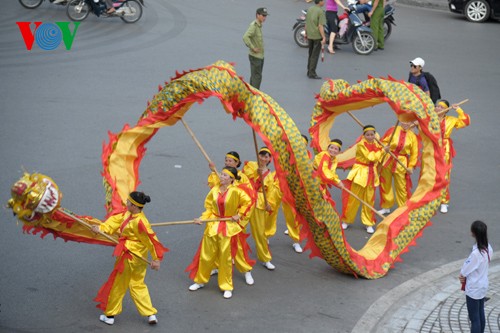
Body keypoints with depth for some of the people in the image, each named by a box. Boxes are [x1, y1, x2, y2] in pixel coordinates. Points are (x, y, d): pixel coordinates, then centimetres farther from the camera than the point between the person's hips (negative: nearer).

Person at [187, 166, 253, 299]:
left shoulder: (235, 191, -15)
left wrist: (239, 215, -10)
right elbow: (209, 208, 4)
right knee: (206, 255, 11)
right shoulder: (215, 190, -2)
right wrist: (202, 218, -9)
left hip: (229, 227, -4)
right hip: (213, 225, 4)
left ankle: (227, 287, 18)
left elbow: (247, 202, -10)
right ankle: (200, 281, 30)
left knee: (226, 257, 3)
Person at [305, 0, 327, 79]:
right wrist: (323, 37, -18)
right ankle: (312, 73, -1)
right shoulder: (320, 11, -15)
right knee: (315, 55, -2)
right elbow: (320, 26, -20)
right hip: (317, 36, -7)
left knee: (310, 54, 17)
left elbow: (306, 23, 11)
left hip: (310, 36, 7)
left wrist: (306, 33, 20)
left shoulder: (309, 9, 6)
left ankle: (309, 72, 23)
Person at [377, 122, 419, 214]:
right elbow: (383, 142, 4)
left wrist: (411, 166, -3)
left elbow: (414, 153, 3)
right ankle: (386, 207, 26)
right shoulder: (393, 130, -1)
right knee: (385, 185, 10)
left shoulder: (412, 136, 1)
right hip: (387, 161, 1)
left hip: (401, 163, -1)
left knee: (401, 186, 0)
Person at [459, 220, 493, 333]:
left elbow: (464, 272, -19)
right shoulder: (488, 248, -5)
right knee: (481, 315, 20)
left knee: (474, 319, 3)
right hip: (483, 286, 8)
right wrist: (465, 274, -4)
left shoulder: (476, 253, -31)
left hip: (473, 289, -8)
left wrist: (462, 275, 3)